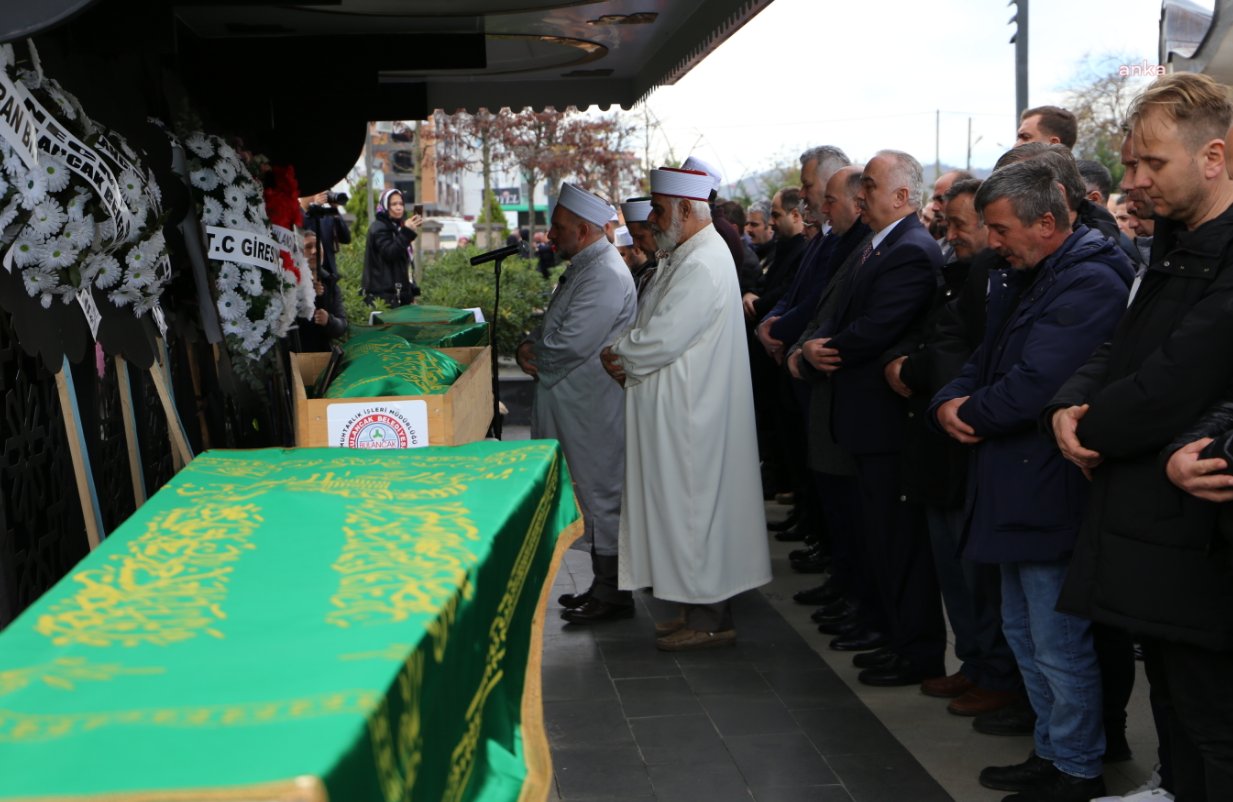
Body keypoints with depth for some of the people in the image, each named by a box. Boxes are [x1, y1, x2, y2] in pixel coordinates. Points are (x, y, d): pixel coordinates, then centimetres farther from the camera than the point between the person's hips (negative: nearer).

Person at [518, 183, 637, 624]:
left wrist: (535, 356, -7)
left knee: (602, 497, -1)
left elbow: (572, 343, -25)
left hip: (595, 409, -10)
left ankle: (611, 595, 9)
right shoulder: (583, 267, 15)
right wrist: (530, 345, -1)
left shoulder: (605, 275, -19)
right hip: (576, 405, 10)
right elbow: (553, 324, 20)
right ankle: (605, 587, 26)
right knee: (595, 497, 16)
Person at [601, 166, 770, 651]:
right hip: (678, 410, 10)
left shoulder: (702, 266, -20)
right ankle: (703, 610, 24)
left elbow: (664, 338, -23)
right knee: (691, 507, 15)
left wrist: (619, 355, -7)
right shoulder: (688, 257, 14)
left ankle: (710, 621, 7)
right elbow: (656, 329, 18)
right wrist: (627, 355, 1)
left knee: (694, 507, -2)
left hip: (689, 415, -10)